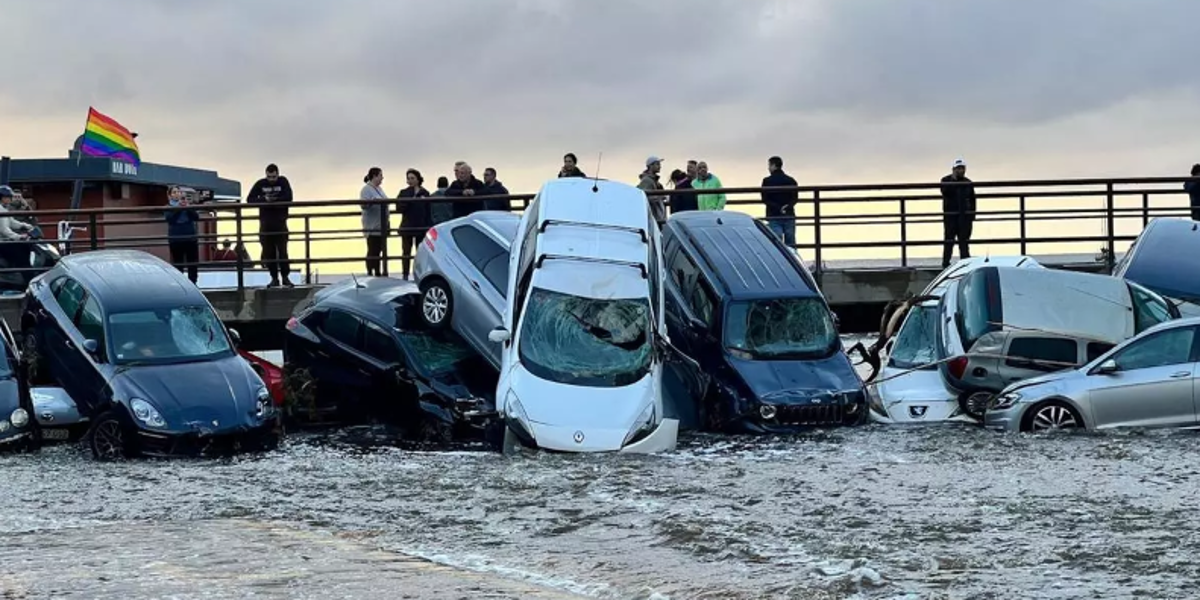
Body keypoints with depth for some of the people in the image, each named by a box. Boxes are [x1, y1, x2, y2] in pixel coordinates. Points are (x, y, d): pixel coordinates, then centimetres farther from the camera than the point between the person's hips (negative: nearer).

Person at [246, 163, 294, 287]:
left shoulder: (283, 182, 2)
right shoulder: (260, 184, 4)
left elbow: (288, 198, -10)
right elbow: (250, 199, -2)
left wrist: (272, 200, -15)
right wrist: (264, 199, -17)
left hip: (280, 222, -2)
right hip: (265, 222, 2)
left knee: (282, 251, -6)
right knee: (268, 252, 1)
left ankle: (286, 277, 2)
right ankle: (274, 278, 8)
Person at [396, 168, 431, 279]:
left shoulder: (425, 193, 4)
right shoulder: (404, 193, 3)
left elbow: (428, 212, 4)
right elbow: (399, 208, -7)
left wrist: (429, 227, -1)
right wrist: (408, 201, -21)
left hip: (421, 227, 1)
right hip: (407, 227, -1)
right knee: (406, 252, 2)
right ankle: (405, 275, 6)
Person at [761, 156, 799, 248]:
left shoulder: (767, 181, -2)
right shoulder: (791, 180, 8)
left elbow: (765, 199, -8)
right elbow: (795, 198, 1)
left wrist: (777, 207, -11)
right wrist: (787, 206, -11)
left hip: (774, 217, -3)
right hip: (789, 216, 3)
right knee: (790, 244, 6)